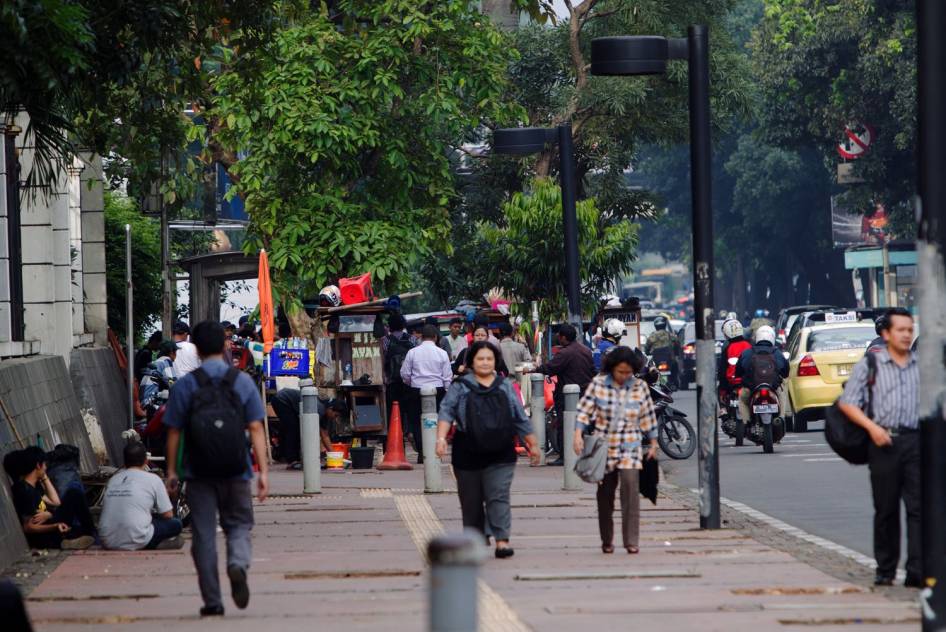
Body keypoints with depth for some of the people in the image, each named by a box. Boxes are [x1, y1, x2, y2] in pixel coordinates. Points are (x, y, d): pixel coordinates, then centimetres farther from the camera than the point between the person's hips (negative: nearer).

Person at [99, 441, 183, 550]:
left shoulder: (112, 480, 15)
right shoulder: (153, 479, 1)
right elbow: (168, 515, 6)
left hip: (107, 542, 5)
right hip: (134, 543, -5)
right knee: (176, 524, 15)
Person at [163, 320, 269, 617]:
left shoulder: (185, 385, -3)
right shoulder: (243, 382, 0)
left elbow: (174, 431, -3)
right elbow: (255, 428, -3)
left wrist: (172, 470, 5)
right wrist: (263, 471, -2)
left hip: (199, 473, 0)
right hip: (236, 471, 0)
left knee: (204, 535, 6)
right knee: (239, 525, 14)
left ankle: (212, 601, 5)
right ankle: (238, 564, -18)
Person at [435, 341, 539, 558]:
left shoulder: (505, 387, 10)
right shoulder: (460, 388, 4)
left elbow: (520, 419, 15)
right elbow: (446, 412, -5)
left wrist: (533, 445, 16)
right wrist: (441, 438, -20)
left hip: (500, 457, 0)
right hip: (468, 456, 0)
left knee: (499, 497, -11)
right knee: (471, 501, 7)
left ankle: (502, 540, -16)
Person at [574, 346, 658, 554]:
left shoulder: (640, 387, 2)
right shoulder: (598, 384, -1)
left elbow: (648, 417, 9)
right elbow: (585, 410, -1)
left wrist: (653, 444, 12)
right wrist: (578, 434, -13)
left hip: (630, 449, -1)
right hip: (603, 447, 1)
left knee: (630, 487, -17)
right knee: (605, 494, 7)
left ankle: (632, 540, -16)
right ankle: (606, 541, 19)